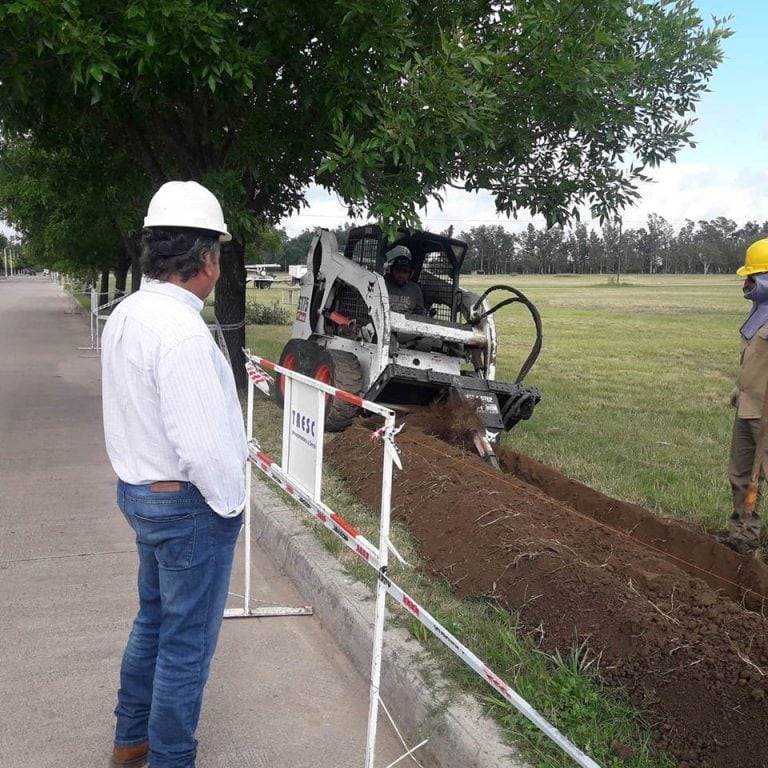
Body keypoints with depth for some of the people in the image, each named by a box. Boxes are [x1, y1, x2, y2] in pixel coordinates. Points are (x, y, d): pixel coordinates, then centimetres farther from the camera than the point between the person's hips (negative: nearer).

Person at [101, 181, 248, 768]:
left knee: (154, 618, 25)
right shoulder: (182, 332, -27)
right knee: (187, 643, 6)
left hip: (139, 490, 10)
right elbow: (202, 444, -29)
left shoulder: (125, 315, 2)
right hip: (188, 504, -10)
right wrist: (230, 501, -12)